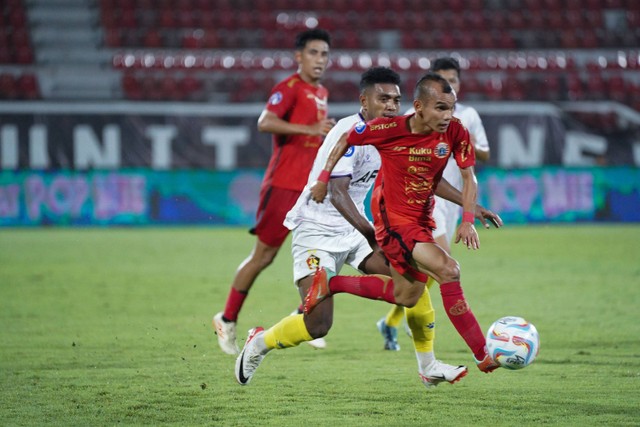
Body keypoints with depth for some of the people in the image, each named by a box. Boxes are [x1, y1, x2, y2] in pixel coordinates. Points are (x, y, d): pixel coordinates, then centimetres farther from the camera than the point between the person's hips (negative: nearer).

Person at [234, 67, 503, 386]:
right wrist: (371, 235, -46)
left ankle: (428, 367, 6)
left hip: (355, 229, 8)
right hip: (317, 231, -8)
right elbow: (337, 193, -34)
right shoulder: (349, 133, -24)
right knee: (318, 325, -17)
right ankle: (258, 344, 12)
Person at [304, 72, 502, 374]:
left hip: (422, 219, 7)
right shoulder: (389, 129, -20)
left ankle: (330, 283, 32)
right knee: (448, 270, -25)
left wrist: (467, 221, -18)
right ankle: (483, 356, -23)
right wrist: (323, 179, 1)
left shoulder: (455, 132, -12)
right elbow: (346, 139, -2)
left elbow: (468, 177, -5)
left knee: (407, 297, 19)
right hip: (393, 219, -7)